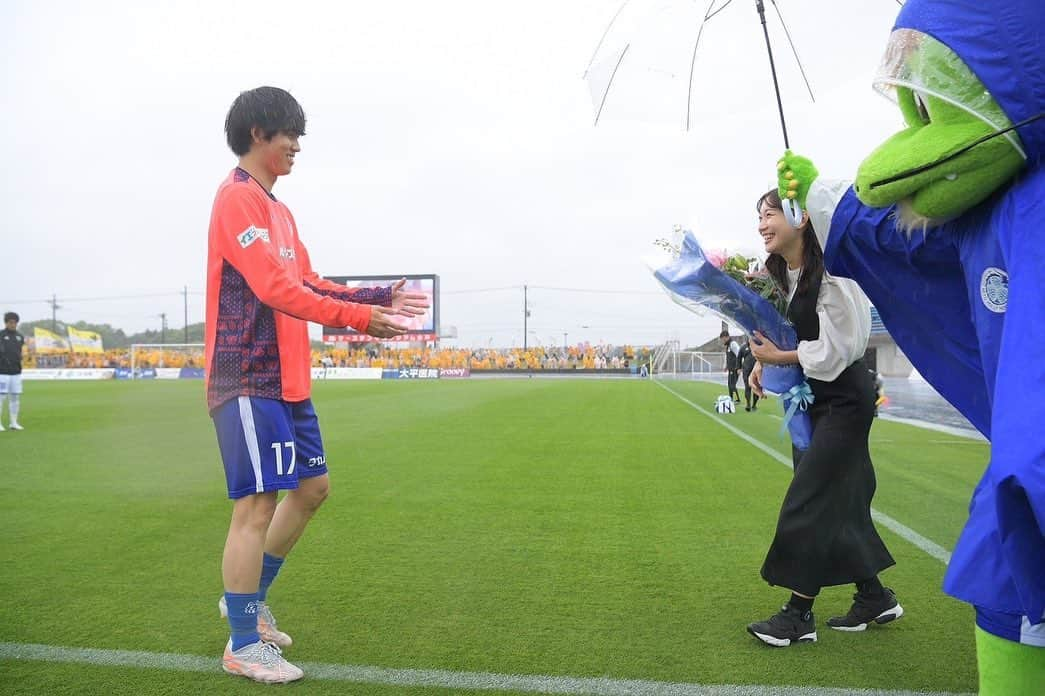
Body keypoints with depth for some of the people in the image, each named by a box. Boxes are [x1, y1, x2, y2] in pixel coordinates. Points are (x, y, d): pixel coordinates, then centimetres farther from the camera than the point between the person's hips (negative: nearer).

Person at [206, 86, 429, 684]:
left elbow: (308, 284, 18)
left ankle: (249, 598, 31)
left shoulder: (277, 209, 18)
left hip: (288, 380, 10)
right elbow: (275, 288, -22)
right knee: (257, 503, -5)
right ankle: (243, 645, 10)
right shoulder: (237, 198, -11)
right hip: (249, 379, -10)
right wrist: (358, 317, -23)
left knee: (313, 486, 15)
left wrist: (381, 296, 10)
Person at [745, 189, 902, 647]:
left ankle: (799, 613, 4)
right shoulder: (782, 275, 6)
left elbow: (835, 351, -21)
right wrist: (767, 360, -3)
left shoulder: (830, 274, -20)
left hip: (843, 400, -9)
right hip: (811, 401, 9)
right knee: (837, 504, 14)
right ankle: (874, 597, 28)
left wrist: (778, 357, -16)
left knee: (808, 503, -7)